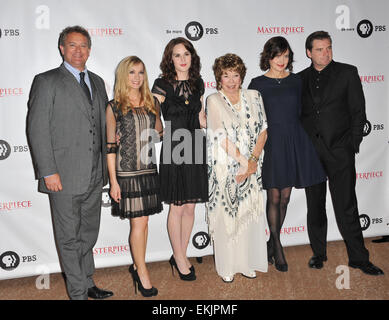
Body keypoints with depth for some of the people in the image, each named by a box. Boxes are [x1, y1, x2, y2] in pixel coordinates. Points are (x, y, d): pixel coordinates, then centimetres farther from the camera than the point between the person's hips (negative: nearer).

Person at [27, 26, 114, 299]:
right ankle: (78, 292, 18)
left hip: (95, 175, 6)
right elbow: (37, 130, -10)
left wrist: (105, 165, 11)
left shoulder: (97, 81, 14)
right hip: (64, 176, -6)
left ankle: (88, 284, 33)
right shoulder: (46, 81, -5)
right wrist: (48, 172, -15)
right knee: (69, 238, 5)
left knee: (89, 234, 17)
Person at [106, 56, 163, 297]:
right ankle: (143, 273, 13)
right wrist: (113, 181, -7)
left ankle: (137, 265, 27)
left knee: (142, 221, 10)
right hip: (126, 172, -4)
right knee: (139, 223, -1)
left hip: (149, 170, 4)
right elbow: (110, 146, -4)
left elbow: (160, 131, 21)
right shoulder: (114, 107, -3)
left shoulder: (152, 103, 8)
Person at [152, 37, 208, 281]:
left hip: (195, 148, 5)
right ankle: (180, 259, 17)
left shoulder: (198, 83, 10)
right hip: (174, 148, -5)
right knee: (177, 207, 2)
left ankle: (181, 256, 24)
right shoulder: (163, 84, -4)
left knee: (191, 206, 10)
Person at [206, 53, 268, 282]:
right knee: (226, 214, 2)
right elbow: (222, 137, -10)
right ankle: (227, 267, 15)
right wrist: (243, 160, -13)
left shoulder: (253, 97, 7)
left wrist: (253, 159, -9)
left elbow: (263, 130, 4)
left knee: (250, 212, 7)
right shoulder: (213, 101, -4)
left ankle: (247, 263, 22)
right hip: (225, 167, -3)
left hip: (251, 166, 3)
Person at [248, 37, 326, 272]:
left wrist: (301, 141, 10)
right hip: (270, 142, -3)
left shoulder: (296, 81, 8)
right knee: (274, 197, 0)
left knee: (285, 197, 9)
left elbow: (300, 112, 13)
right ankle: (278, 248, 13)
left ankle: (272, 242, 25)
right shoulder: (258, 84, -1)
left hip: (293, 142, 3)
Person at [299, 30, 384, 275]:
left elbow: (358, 111, 2)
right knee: (315, 206, 11)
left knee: (346, 207, -3)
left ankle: (358, 258, 9)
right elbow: (297, 115, 12)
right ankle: (319, 253, 25)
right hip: (310, 151, 3)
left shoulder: (347, 73, 3)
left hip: (339, 150, -3)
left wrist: (353, 145, -4)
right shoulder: (301, 79, 9)